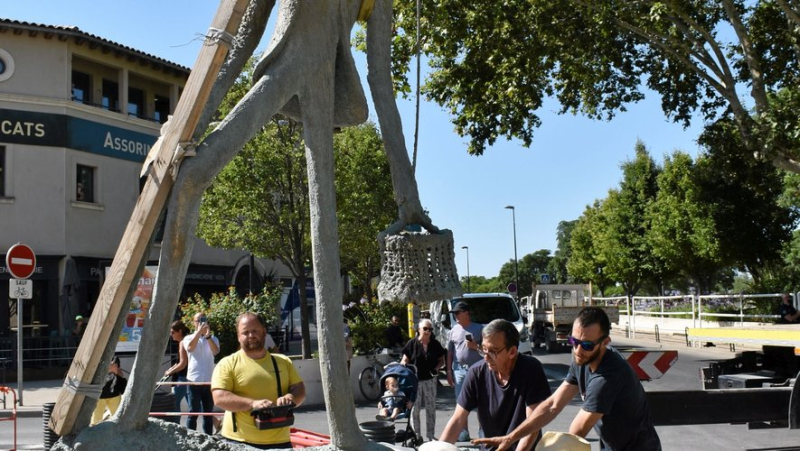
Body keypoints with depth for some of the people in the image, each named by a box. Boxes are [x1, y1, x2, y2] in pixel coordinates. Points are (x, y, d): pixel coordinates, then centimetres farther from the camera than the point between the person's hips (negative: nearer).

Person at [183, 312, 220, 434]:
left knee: (208, 413, 8)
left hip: (209, 380, 2)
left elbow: (215, 351, -11)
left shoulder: (213, 339, 9)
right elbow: (190, 348, -18)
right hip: (194, 380, -2)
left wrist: (208, 336, -23)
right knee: (193, 412, -1)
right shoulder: (189, 338, 4)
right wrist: (199, 331, -19)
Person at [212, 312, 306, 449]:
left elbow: (300, 389, 11)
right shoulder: (228, 364, -1)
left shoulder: (283, 361, 11)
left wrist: (289, 397, -13)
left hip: (279, 441, 3)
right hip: (239, 441, -3)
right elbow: (220, 397, -11)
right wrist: (252, 403, -23)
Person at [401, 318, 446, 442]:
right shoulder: (412, 343, -4)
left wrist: (437, 368, -9)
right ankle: (416, 435, 11)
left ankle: (430, 435, 17)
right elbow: (404, 360, 0)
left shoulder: (435, 344, 3)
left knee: (431, 408, 7)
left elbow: (441, 361, 10)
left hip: (430, 380, 2)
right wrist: (404, 365, -22)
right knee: (414, 409, 2)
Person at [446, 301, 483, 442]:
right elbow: (450, 352, 11)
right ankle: (464, 432, 15)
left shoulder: (478, 329, -1)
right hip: (459, 370, 3)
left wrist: (476, 346, -16)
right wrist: (449, 371, 7)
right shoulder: (454, 330, 8)